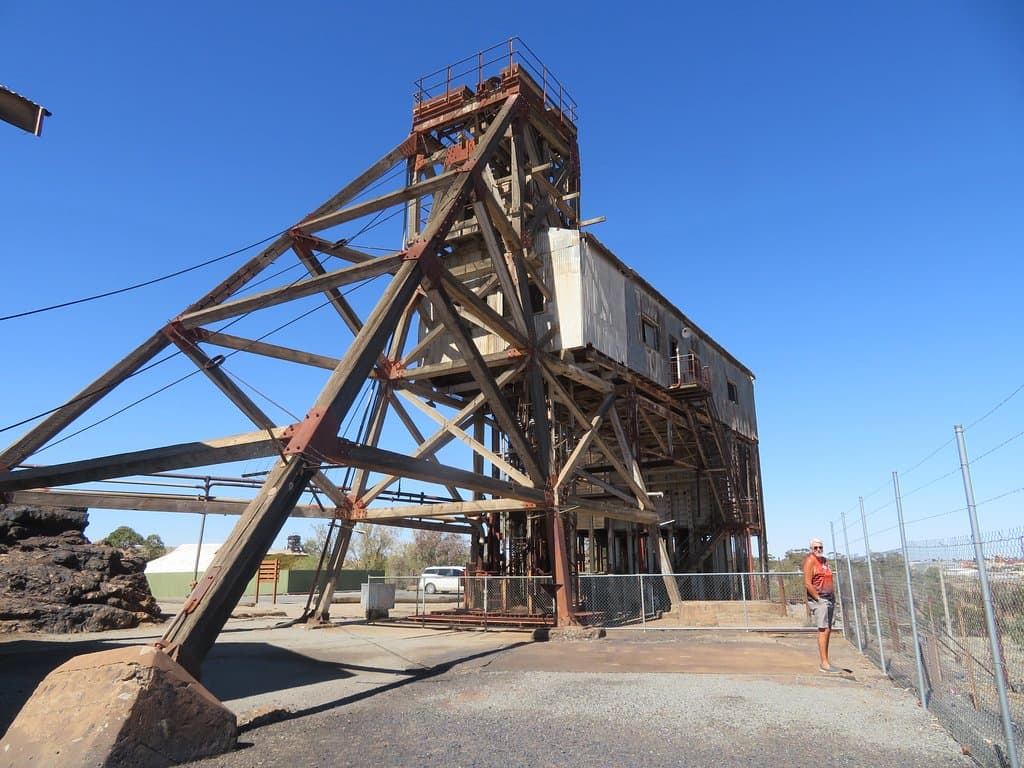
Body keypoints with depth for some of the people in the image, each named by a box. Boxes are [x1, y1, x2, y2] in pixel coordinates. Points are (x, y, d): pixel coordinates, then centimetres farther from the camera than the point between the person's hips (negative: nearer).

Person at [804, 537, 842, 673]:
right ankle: (824, 663, -11)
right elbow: (807, 584, -16)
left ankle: (823, 661, 16)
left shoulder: (824, 560, 16)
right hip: (818, 599, -8)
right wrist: (819, 599, -15)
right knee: (824, 630, -12)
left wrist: (833, 596, 13)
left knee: (827, 631, 10)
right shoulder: (810, 561, -10)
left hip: (830, 599, 9)